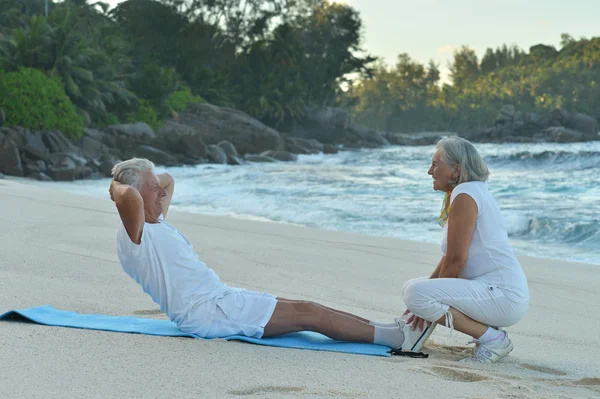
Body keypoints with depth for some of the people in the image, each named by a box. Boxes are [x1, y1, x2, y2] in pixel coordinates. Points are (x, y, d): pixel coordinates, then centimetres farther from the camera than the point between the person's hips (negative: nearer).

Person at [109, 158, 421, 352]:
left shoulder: (155, 223, 16)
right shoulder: (134, 235, -14)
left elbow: (168, 179, 34)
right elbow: (129, 197, -38)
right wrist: (118, 188, -18)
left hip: (219, 297, 11)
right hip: (206, 312, -11)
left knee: (305, 309, 5)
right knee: (305, 314, -11)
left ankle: (387, 329, 6)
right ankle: (393, 337, -7)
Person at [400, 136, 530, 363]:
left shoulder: (464, 195, -13)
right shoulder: (471, 192, 18)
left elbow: (456, 260, -16)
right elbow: (449, 257, 18)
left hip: (502, 296, -11)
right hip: (499, 292, 11)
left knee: (414, 293, -25)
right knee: (413, 288, 23)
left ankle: (492, 339, -12)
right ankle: (489, 331, 11)